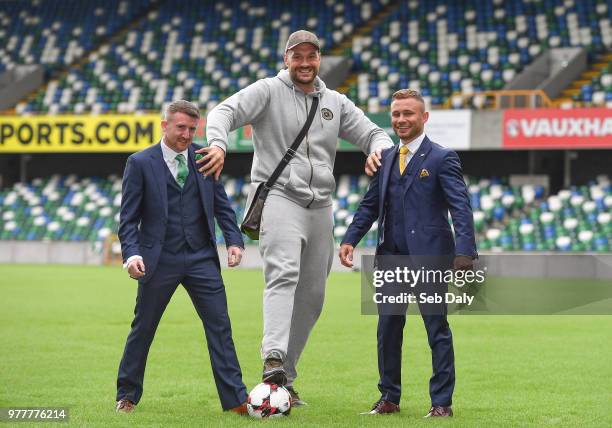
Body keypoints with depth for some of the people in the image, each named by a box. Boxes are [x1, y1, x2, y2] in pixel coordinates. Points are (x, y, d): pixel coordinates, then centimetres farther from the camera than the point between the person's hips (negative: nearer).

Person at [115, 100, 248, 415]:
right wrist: (131, 253, -17)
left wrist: (234, 240, -3)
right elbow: (128, 218, -3)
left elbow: (222, 206, 12)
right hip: (159, 260, -2)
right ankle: (127, 395, 23)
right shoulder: (140, 163, -2)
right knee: (142, 330, 8)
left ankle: (235, 399, -3)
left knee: (219, 326, -4)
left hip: (201, 258, 2)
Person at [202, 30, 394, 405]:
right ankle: (273, 360, -41)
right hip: (278, 197, -6)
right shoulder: (268, 91, 2)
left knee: (312, 296, 6)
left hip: (320, 208, 6)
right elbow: (225, 112, -11)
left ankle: (285, 378, 15)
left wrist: (380, 148, -11)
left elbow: (373, 133, 15)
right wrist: (218, 143, -33)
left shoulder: (336, 103, 16)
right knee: (284, 274, -27)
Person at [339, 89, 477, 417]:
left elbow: (460, 208, -12)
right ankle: (389, 398, 20)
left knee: (437, 330, 0)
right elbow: (370, 205, 17)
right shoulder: (386, 159, 14)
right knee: (388, 328, 9)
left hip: (429, 257, -6)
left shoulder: (442, 158, -5)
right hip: (391, 256, 6)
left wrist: (464, 252, -24)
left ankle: (441, 402, 5)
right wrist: (350, 239, 3)